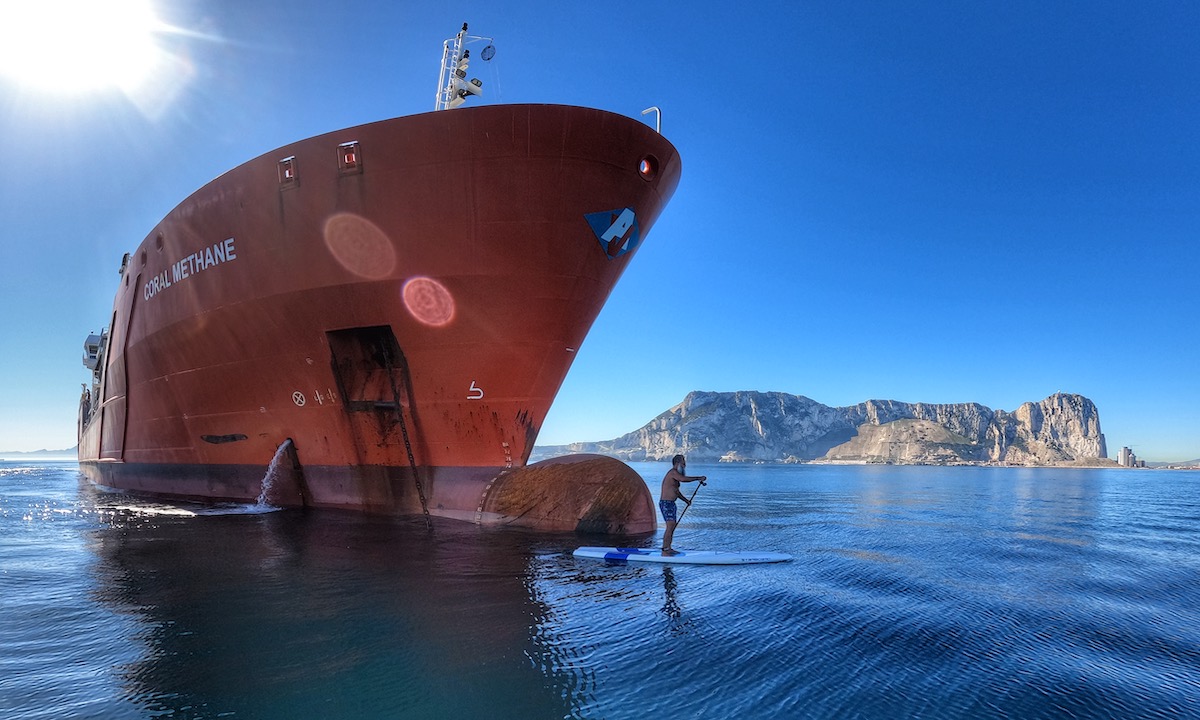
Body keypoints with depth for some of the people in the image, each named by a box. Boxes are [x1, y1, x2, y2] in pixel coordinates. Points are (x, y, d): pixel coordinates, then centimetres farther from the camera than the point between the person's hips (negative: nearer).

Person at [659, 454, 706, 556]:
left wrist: (686, 500, 22)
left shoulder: (675, 474, 19)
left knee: (673, 526, 13)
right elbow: (684, 479, -33)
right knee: (670, 526, -13)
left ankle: (668, 548, 20)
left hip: (670, 504, 10)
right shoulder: (673, 472, -13)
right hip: (666, 503, -10)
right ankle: (665, 550, -11)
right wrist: (699, 478, -26)